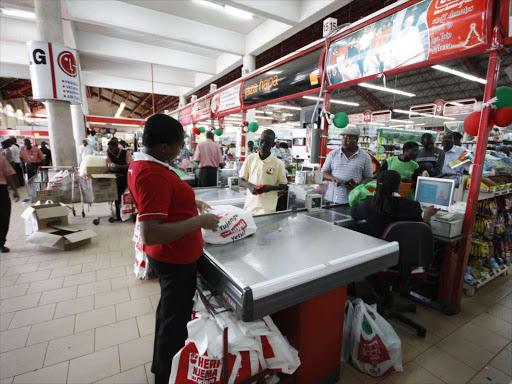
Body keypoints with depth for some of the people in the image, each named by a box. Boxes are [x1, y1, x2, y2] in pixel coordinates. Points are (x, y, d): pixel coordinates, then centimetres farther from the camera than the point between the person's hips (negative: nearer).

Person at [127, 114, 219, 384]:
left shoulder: (140, 163, 2)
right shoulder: (153, 175, -30)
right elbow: (150, 234, -34)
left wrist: (191, 203, 6)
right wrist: (199, 221, -28)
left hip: (167, 255, 10)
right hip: (176, 259, -10)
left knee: (168, 310, 29)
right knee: (176, 321, 12)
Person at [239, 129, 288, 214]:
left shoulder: (278, 163, -4)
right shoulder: (250, 158, 2)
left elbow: (284, 186, 3)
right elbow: (241, 181, 7)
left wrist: (271, 187, -16)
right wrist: (249, 186, -14)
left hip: (267, 208, -2)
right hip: (249, 206, 2)